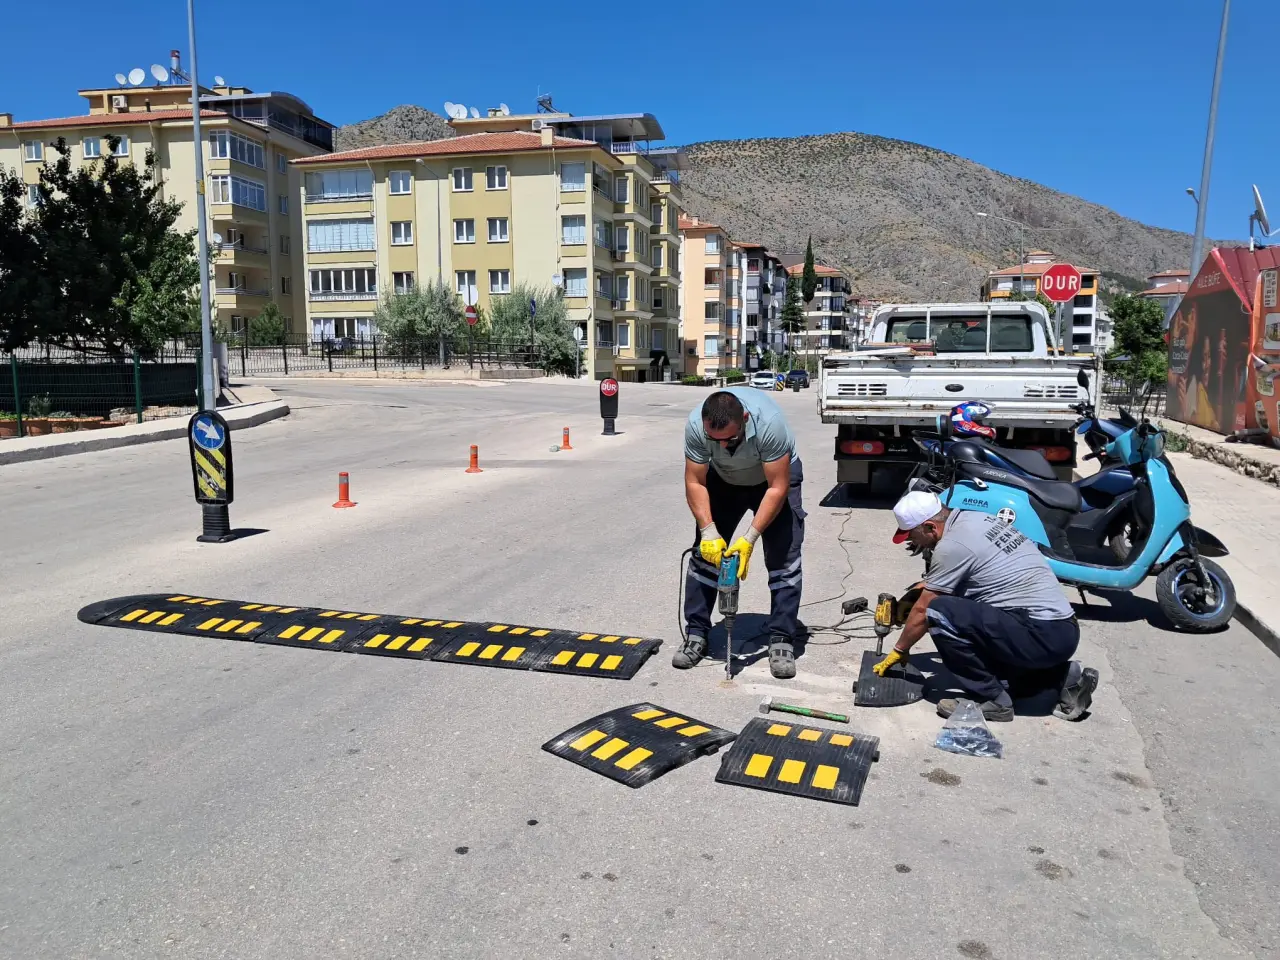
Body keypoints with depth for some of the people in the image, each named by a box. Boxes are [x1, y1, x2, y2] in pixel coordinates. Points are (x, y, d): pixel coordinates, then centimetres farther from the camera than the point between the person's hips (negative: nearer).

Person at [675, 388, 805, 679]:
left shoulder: (769, 422, -40)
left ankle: (782, 640, -3)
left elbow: (777, 488, -33)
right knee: (704, 552, -3)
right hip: (724, 479, 3)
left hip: (776, 476, -2)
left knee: (784, 558, -11)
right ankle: (696, 634, 7)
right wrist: (708, 532, -31)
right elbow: (695, 482, -21)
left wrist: (749, 539, -36)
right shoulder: (695, 425, -31)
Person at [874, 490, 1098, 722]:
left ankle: (991, 700, -4)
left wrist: (899, 651, 9)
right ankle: (1062, 675, 16)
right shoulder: (974, 519, 12)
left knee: (939, 613, -17)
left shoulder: (951, 546, -14)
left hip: (1042, 635, -10)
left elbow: (923, 611, -4)